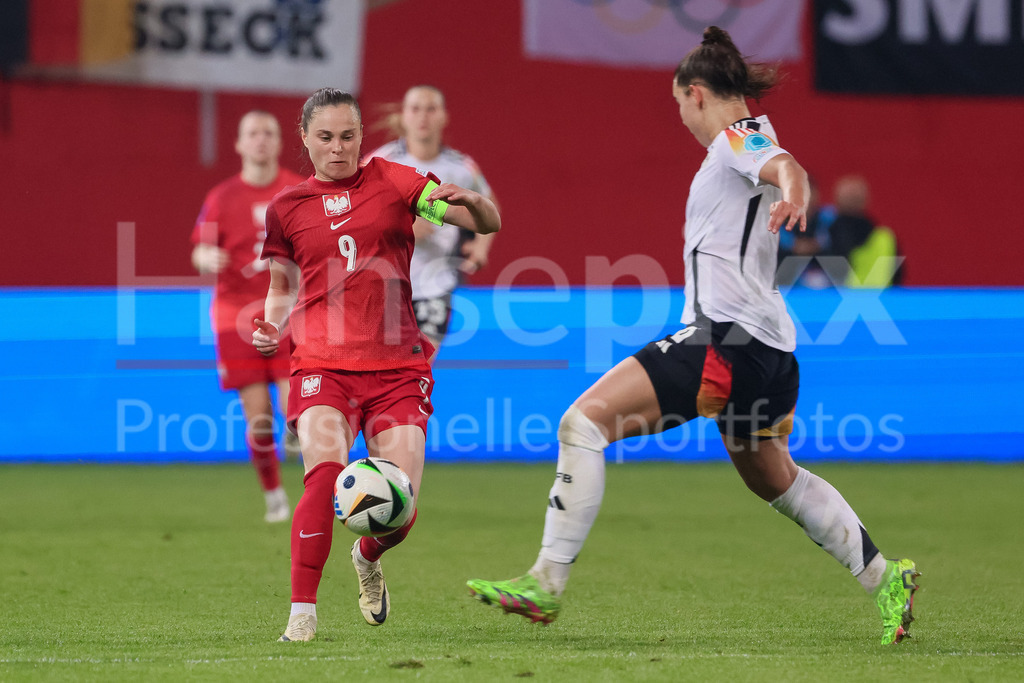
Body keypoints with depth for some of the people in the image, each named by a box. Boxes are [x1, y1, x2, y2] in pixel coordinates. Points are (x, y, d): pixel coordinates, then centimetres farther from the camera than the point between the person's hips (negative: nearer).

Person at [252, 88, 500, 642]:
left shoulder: (391, 181, 5)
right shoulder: (287, 207, 10)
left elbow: (488, 224, 3)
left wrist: (470, 202, -20)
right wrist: (270, 327, 2)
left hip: (397, 367, 0)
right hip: (322, 366, 0)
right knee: (325, 471, -29)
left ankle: (367, 559, 32)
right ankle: (302, 612, -21)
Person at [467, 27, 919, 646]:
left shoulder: (739, 137, -6)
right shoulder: (750, 142, 22)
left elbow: (786, 167, -29)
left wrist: (792, 197, -51)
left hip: (728, 338, -10)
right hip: (767, 349, 10)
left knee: (585, 420, -15)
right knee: (774, 479, 28)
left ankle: (546, 583, -20)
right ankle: (884, 578, 32)